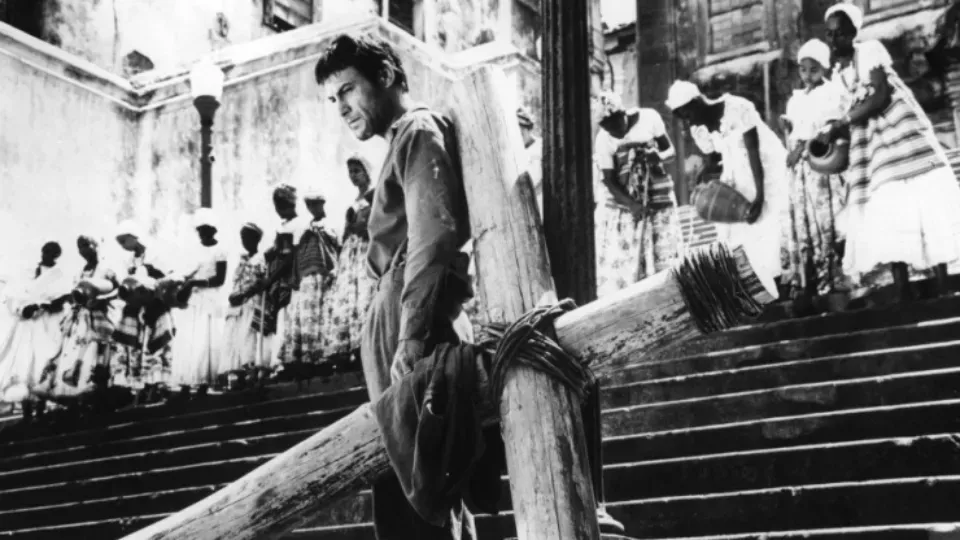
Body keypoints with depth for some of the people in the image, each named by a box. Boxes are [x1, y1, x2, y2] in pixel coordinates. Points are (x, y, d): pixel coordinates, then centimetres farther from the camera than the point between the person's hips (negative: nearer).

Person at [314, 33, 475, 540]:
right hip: (402, 323, 10)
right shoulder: (407, 141, 27)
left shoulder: (418, 131, -1)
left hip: (410, 321, -10)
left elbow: (434, 234, -16)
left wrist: (411, 334, -24)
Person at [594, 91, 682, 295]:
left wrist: (660, 157, -22)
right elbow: (609, 182, -13)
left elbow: (671, 151, 1)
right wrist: (634, 206, -25)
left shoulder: (649, 118, -8)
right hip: (622, 207, -2)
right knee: (620, 265, -6)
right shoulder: (603, 140, -14)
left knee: (663, 260, 0)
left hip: (658, 199, 2)